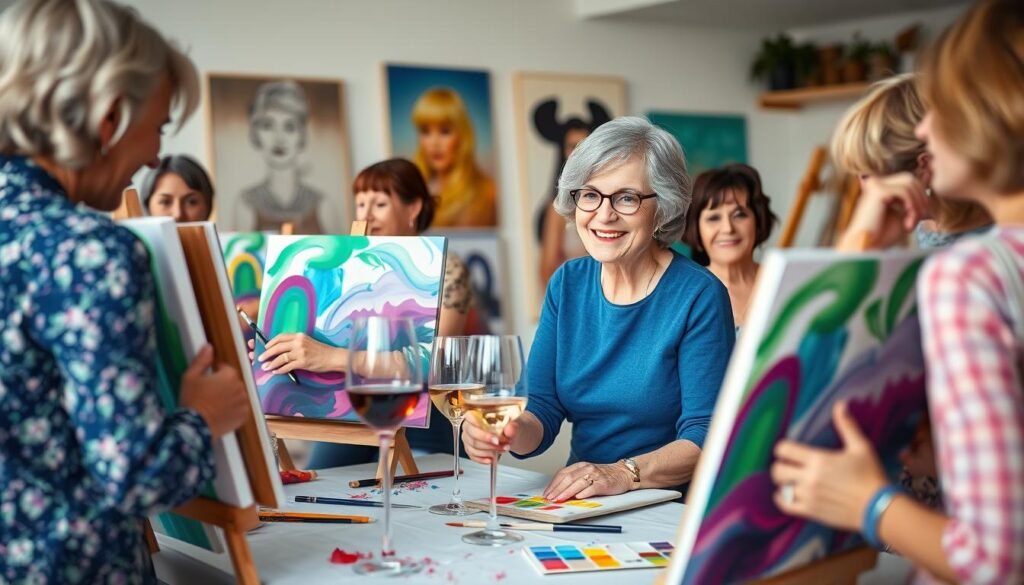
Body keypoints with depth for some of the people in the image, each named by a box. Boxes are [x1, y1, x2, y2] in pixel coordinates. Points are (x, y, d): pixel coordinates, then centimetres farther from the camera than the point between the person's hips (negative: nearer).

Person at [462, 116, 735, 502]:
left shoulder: (700, 297, -7)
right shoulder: (567, 285, 9)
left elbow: (704, 436, -11)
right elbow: (542, 409, 4)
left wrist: (625, 473, -27)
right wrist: (508, 431, -18)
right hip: (578, 507, 5)